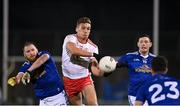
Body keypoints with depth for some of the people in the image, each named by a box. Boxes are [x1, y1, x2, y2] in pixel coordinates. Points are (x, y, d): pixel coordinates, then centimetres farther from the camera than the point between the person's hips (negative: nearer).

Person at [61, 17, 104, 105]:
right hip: (70, 80, -1)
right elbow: (73, 50, -35)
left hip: (85, 78, 1)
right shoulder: (70, 39, -11)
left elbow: (95, 70, -5)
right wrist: (93, 54, -42)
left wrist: (102, 71, -28)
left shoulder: (93, 47, -2)